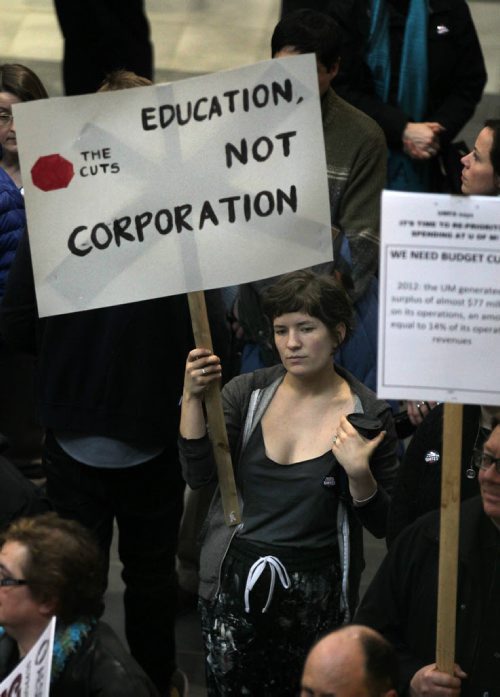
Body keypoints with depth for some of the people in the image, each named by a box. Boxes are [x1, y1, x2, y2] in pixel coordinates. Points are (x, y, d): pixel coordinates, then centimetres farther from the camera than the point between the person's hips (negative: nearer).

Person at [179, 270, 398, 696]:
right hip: (234, 580, 1)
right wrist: (193, 397, -17)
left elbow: (382, 525, -2)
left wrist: (359, 473, -20)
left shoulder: (367, 416, -5)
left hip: (314, 593, -1)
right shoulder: (247, 393, 1)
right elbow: (198, 475, -8)